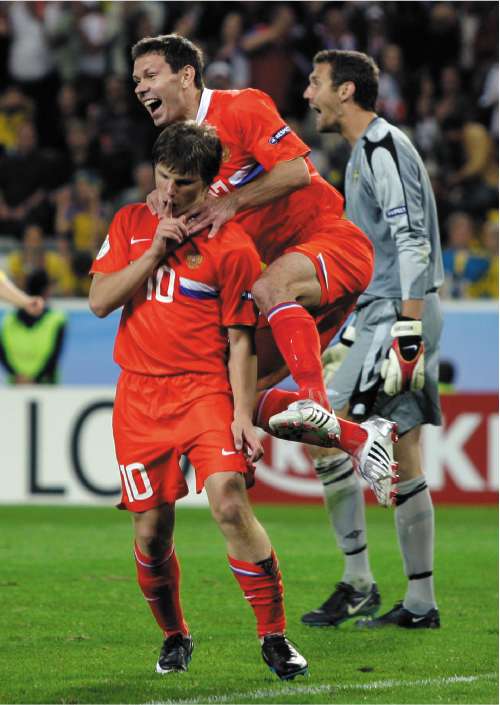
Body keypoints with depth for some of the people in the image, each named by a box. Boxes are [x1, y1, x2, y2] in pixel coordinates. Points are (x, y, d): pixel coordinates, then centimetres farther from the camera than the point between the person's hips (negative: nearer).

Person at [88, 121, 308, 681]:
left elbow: (240, 341, -1)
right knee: (151, 531, 2)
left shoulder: (232, 247, -3)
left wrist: (243, 415, -10)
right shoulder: (131, 224, 10)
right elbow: (99, 301, 2)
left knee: (228, 502, -22)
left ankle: (274, 637, -12)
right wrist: (154, 252, -8)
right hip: (139, 394, 4)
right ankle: (174, 636, 26)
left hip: (205, 389, -3)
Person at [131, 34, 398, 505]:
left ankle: (315, 400, -43)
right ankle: (361, 441, -1)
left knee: (270, 286, -40)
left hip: (334, 240, -9)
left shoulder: (240, 108, -9)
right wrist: (164, 202, -5)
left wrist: (231, 202, -23)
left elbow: (297, 169, -19)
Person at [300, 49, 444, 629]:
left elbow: (413, 241, -19)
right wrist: (361, 325, 28)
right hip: (383, 318, 10)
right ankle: (420, 603, 9)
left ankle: (358, 583, -7)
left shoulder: (383, 149, -11)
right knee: (401, 460, 8)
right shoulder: (366, 151, 20)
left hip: (400, 318, -10)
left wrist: (408, 330, -25)